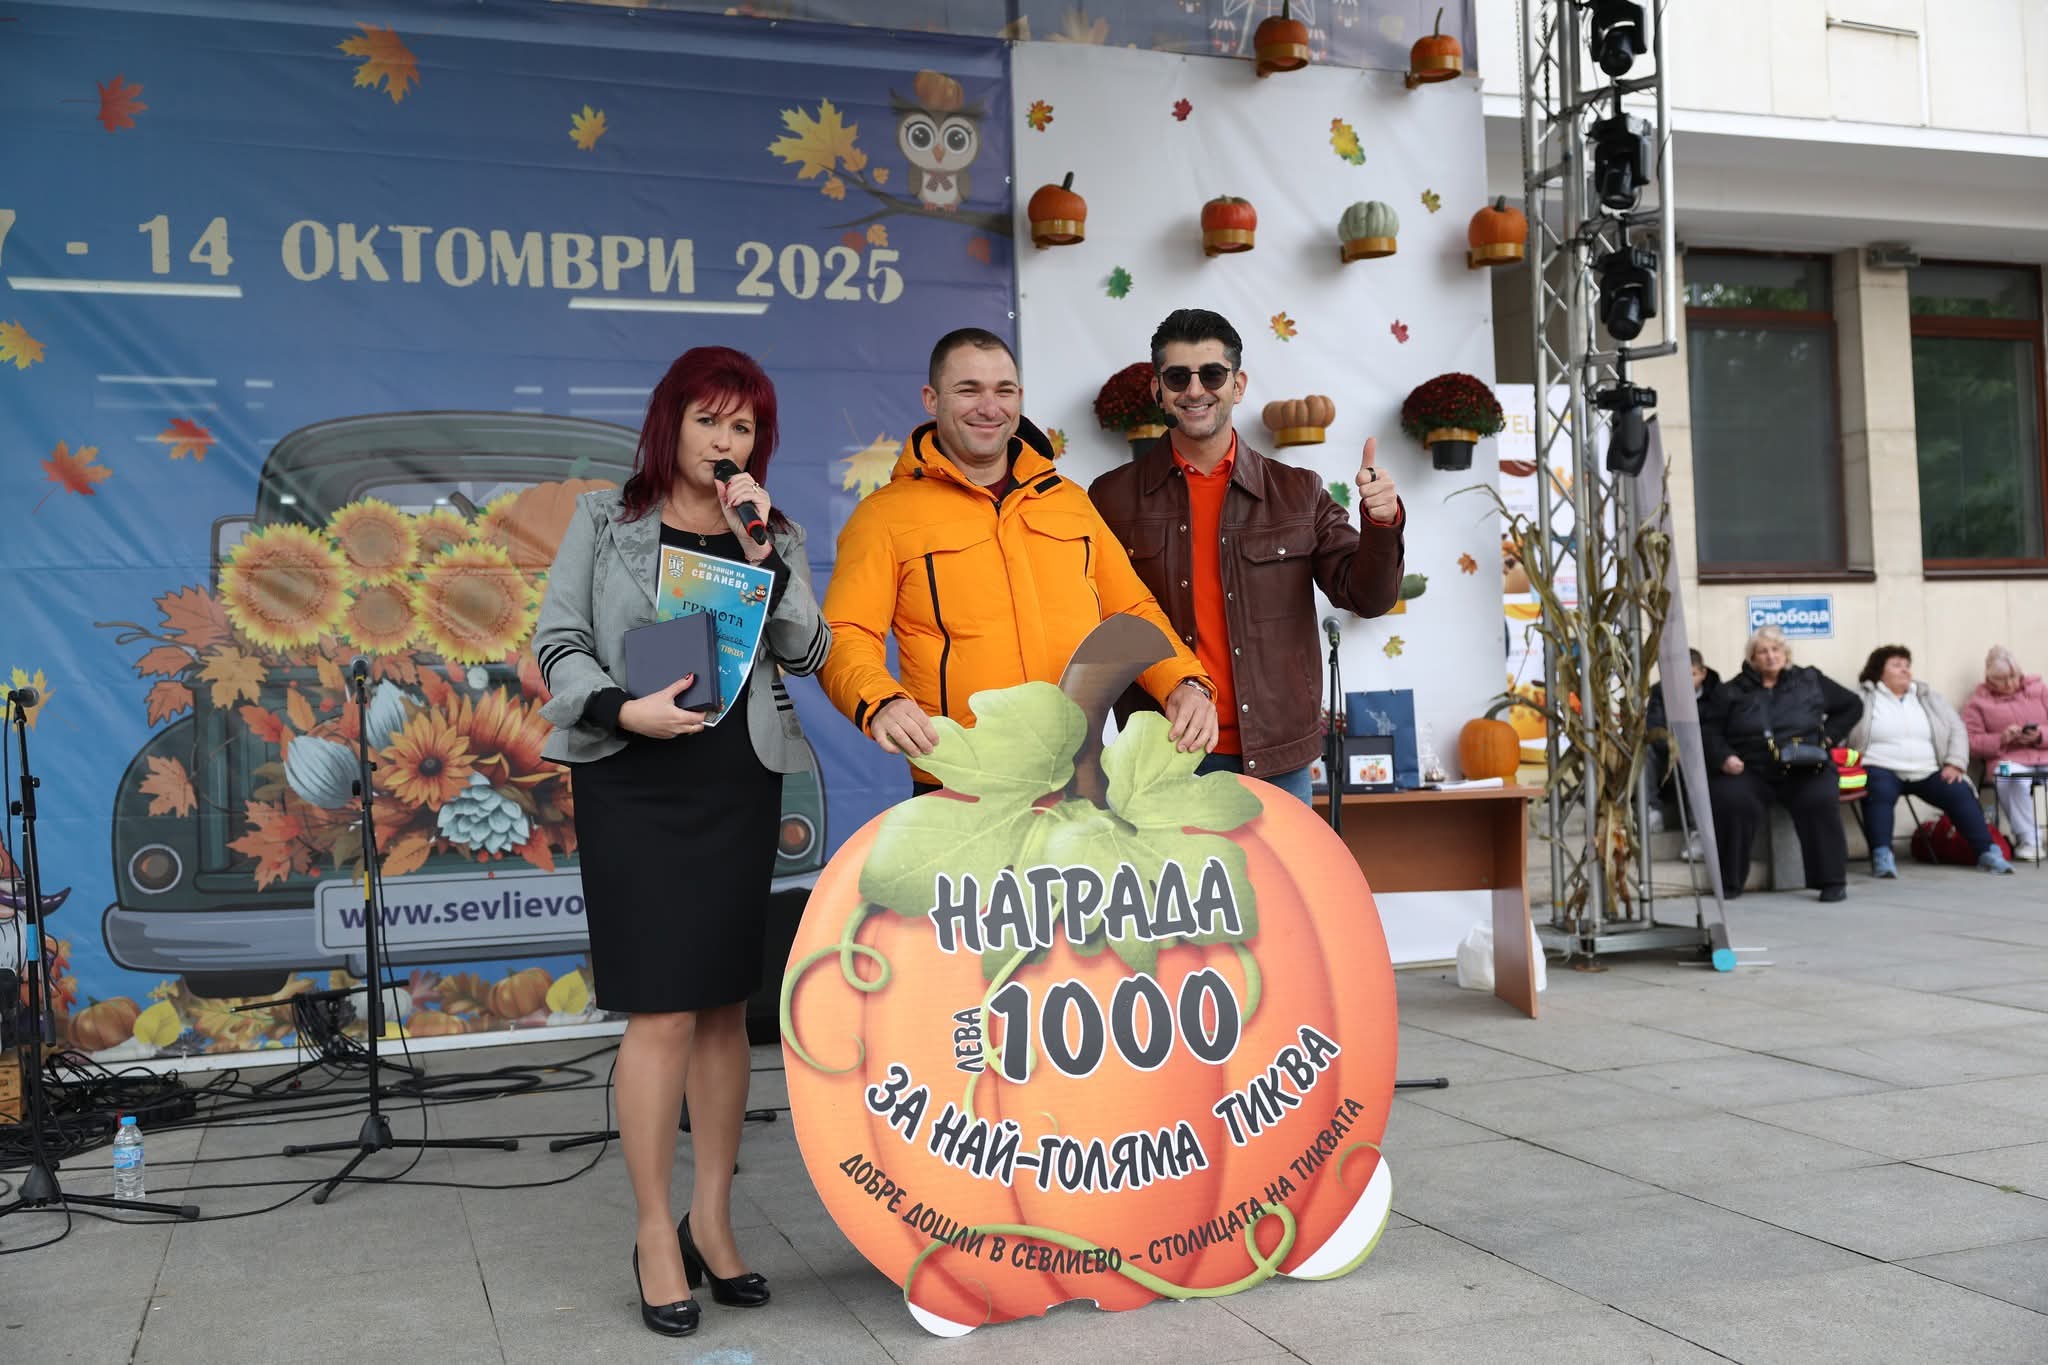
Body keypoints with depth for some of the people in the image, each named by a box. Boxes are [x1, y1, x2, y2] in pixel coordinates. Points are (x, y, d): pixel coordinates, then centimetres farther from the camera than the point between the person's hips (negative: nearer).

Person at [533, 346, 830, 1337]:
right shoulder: (606, 520, 7)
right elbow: (558, 644, 1)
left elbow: (807, 650, 0)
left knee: (725, 1005, 7)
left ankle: (712, 1219, 18)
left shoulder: (772, 534, 13)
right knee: (661, 1012, -7)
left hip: (739, 783, 3)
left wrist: (763, 549, -10)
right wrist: (623, 710, -16)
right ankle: (656, 1234, 5)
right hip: (633, 782, -3)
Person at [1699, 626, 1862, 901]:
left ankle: (1832, 880, -18)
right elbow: (1708, 727, 6)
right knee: (1732, 801, -32)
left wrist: (1827, 737, 8)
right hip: (1750, 770, 0)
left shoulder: (1811, 682, 14)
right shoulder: (1733, 691, 10)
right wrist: (1723, 756, -11)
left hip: (1805, 770, 1)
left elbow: (1852, 705, 21)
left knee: (1820, 800, -32)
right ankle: (1729, 882, -15)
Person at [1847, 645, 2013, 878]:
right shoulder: (1862, 698, 5)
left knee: (1960, 792, -20)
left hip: (1928, 772, 4)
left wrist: (1954, 764, -2)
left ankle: (1988, 852, -17)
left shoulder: (1929, 697, 18)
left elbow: (1957, 729, 14)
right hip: (1882, 770, -4)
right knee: (1880, 792, -35)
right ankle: (1881, 856, -40)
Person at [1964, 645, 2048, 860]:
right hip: (2009, 759, -1)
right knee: (2012, 777, -38)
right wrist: (2001, 739, -15)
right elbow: (1973, 742, 2)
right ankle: (2028, 840, -23)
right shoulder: (1977, 701, 9)